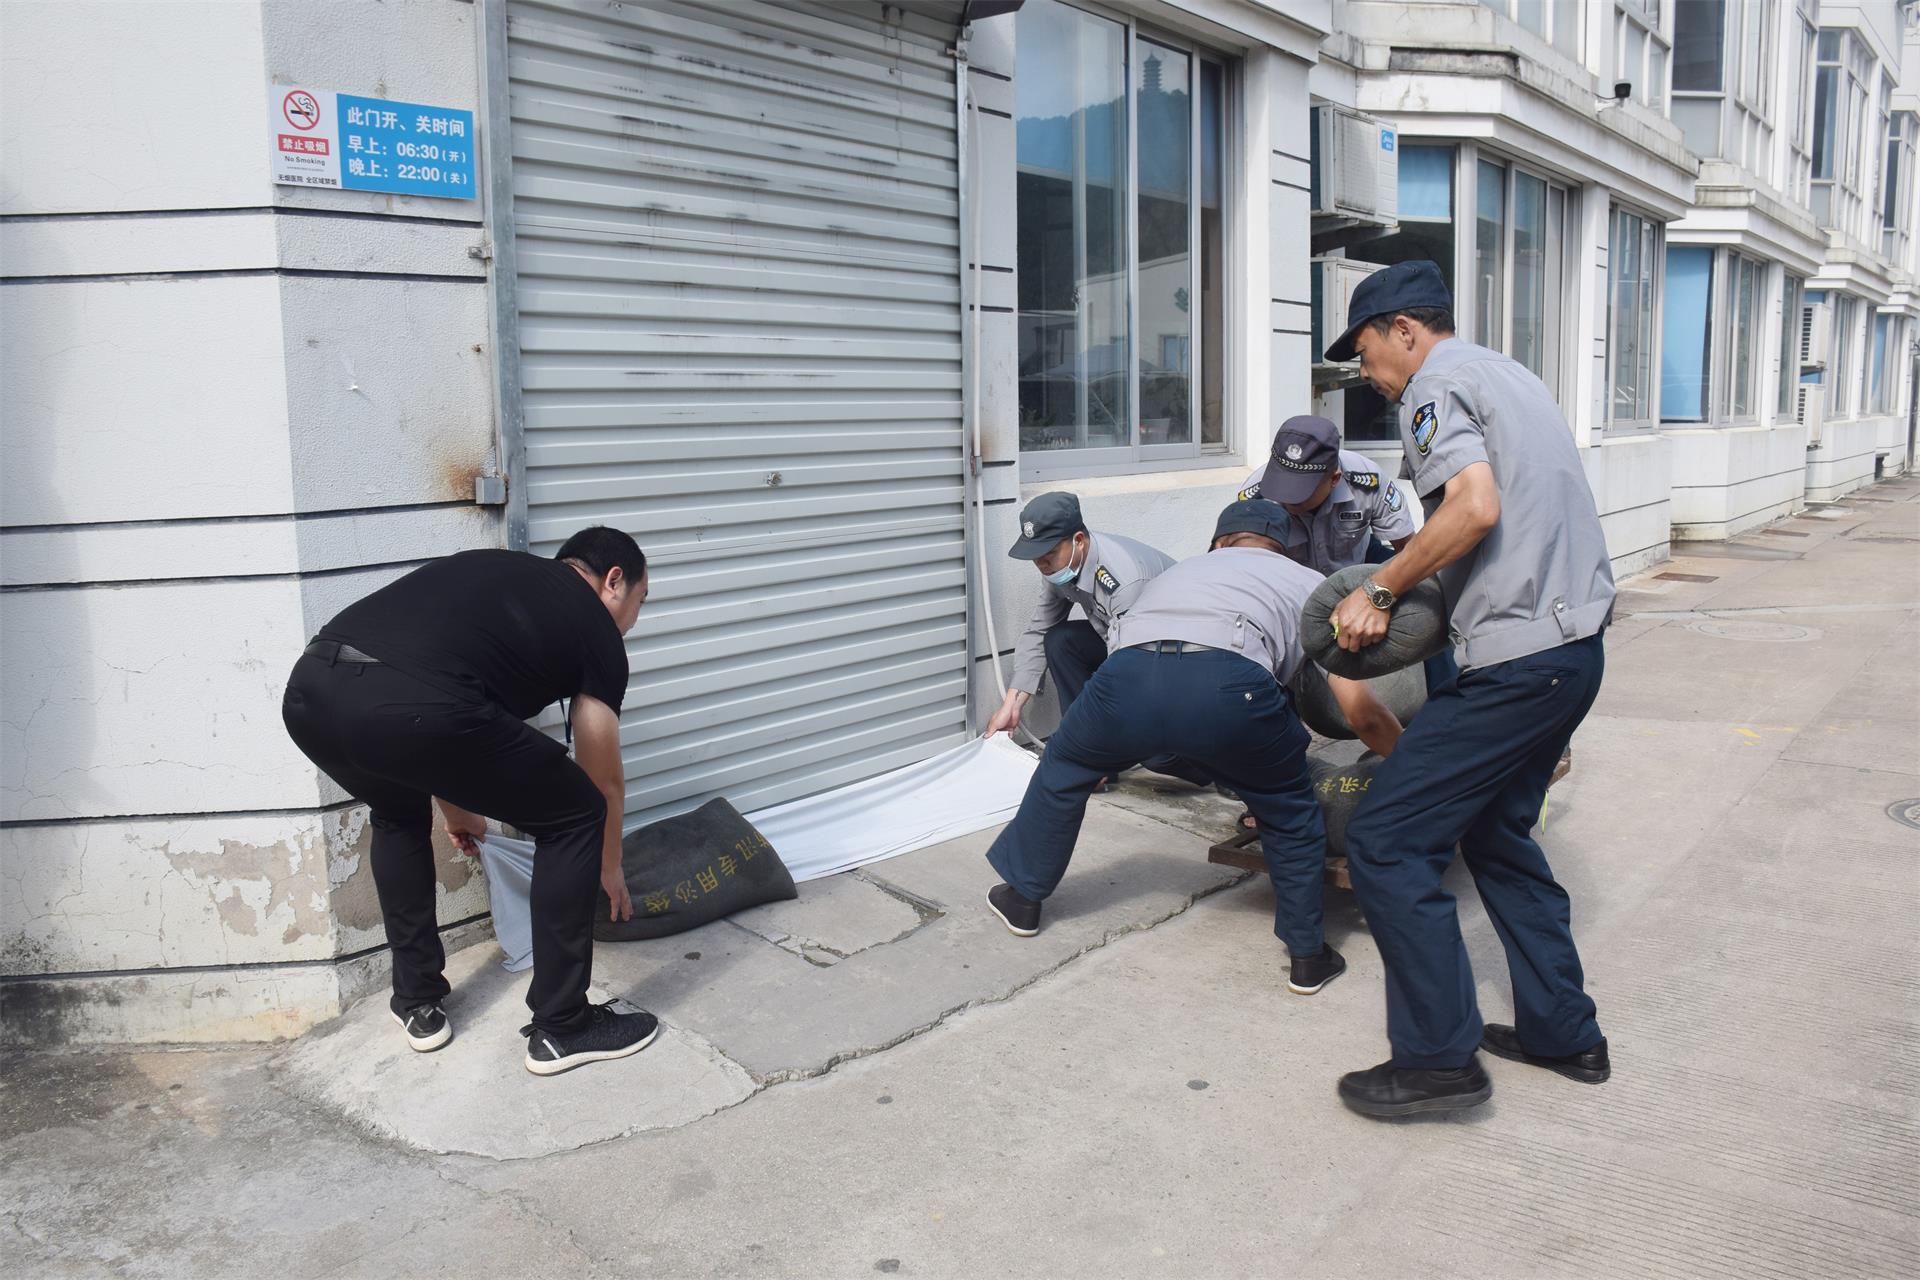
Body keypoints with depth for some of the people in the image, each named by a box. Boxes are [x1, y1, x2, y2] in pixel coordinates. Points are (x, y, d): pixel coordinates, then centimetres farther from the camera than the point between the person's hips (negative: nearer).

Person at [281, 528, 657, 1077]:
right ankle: (561, 1027, 22)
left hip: (308, 688, 8)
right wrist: (610, 869, 47)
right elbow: (604, 781, 27)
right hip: (411, 706, -7)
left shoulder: (491, 570, 37)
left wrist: (455, 809, 58)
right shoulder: (596, 627, 20)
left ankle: (418, 1004, 41)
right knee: (574, 817, 14)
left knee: (399, 815, 39)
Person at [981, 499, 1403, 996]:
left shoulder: (1183, 569, 42)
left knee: (1063, 768, 33)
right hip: (1228, 682, -2)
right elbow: (1362, 712, 24)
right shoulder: (1310, 583, 32)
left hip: (1128, 671, 3)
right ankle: (1307, 955, 32)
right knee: (1290, 812, 26)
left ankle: (1022, 897, 44)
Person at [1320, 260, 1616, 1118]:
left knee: (1385, 840, -6)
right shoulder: (1507, 375, 22)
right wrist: (1397, 595, 19)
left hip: (1517, 657, -10)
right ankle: (1563, 1034, 30)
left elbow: (1475, 506, -23)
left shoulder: (1436, 383, -7)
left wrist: (1379, 590, -12)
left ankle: (1438, 1060, 1)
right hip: (1575, 640, 11)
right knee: (1495, 831, 23)